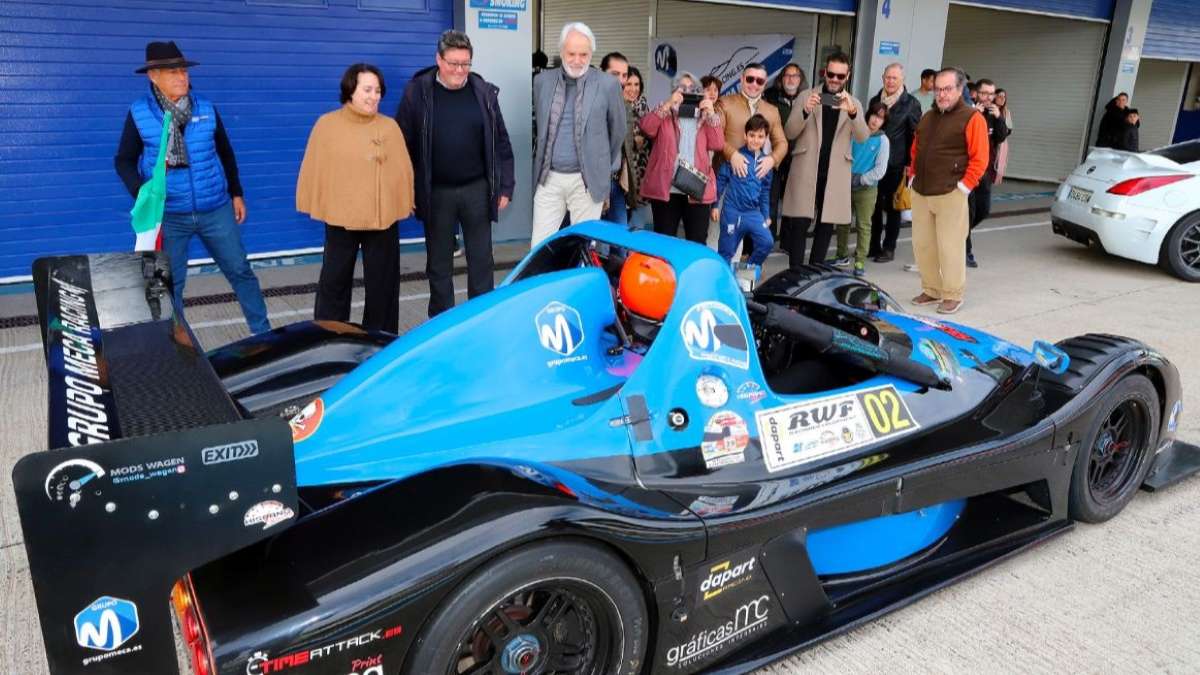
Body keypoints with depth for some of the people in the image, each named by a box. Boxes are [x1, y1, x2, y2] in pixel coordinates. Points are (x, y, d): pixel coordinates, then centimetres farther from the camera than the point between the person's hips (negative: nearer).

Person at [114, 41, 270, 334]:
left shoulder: (206, 108, 2)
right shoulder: (139, 114, -4)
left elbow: (225, 152, 13)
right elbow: (124, 161, 2)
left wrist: (236, 193, 14)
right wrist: (143, 194, -15)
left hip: (215, 210, 2)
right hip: (168, 215, -1)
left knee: (240, 271, 7)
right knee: (170, 283, 8)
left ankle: (263, 333, 21)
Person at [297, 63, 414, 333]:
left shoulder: (390, 126, 2)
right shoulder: (327, 124, -2)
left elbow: (403, 170, 4)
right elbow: (315, 169, 1)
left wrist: (405, 204, 3)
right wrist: (314, 204, 0)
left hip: (383, 217, 1)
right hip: (340, 216, -1)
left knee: (382, 284, 10)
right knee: (334, 282, 7)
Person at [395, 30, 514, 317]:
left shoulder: (484, 92, 2)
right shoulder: (417, 92, -4)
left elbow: (501, 143, 5)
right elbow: (403, 145, -1)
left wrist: (505, 187, 2)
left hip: (477, 190, 1)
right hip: (436, 193, -1)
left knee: (481, 260, 7)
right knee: (439, 264, 9)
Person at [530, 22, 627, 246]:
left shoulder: (607, 84, -4)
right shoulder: (542, 81, 5)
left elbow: (618, 129, 8)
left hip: (587, 181, -2)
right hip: (548, 178, 3)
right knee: (539, 245, 2)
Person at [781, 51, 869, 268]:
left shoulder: (853, 103, 9)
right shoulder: (807, 96, 6)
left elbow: (863, 136, -7)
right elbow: (789, 133, -1)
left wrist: (852, 112, -26)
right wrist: (805, 111, -19)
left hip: (835, 174, 2)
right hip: (806, 170, -2)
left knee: (826, 226, 6)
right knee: (799, 225, -7)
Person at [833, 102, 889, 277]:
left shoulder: (883, 140, -4)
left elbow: (880, 170, -8)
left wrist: (859, 179, -13)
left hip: (866, 189, -3)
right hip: (846, 185, 3)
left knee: (863, 226, 0)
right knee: (842, 222, 11)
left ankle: (860, 262, 3)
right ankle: (842, 256, 26)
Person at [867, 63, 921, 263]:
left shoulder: (911, 104, -3)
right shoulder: (875, 100, 10)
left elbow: (915, 136, -3)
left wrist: (909, 163, -9)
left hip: (896, 164, -4)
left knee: (892, 207, 4)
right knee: (874, 205, 7)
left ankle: (889, 248, 11)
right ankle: (873, 245, 18)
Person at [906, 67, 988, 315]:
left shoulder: (972, 118, -4)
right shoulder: (927, 118, 17)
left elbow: (979, 159, -9)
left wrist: (964, 186, -13)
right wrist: (913, 176, 13)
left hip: (950, 195, -7)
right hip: (920, 193, 7)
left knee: (950, 246, -4)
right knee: (922, 243, 9)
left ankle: (953, 295, 7)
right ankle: (931, 290, 22)